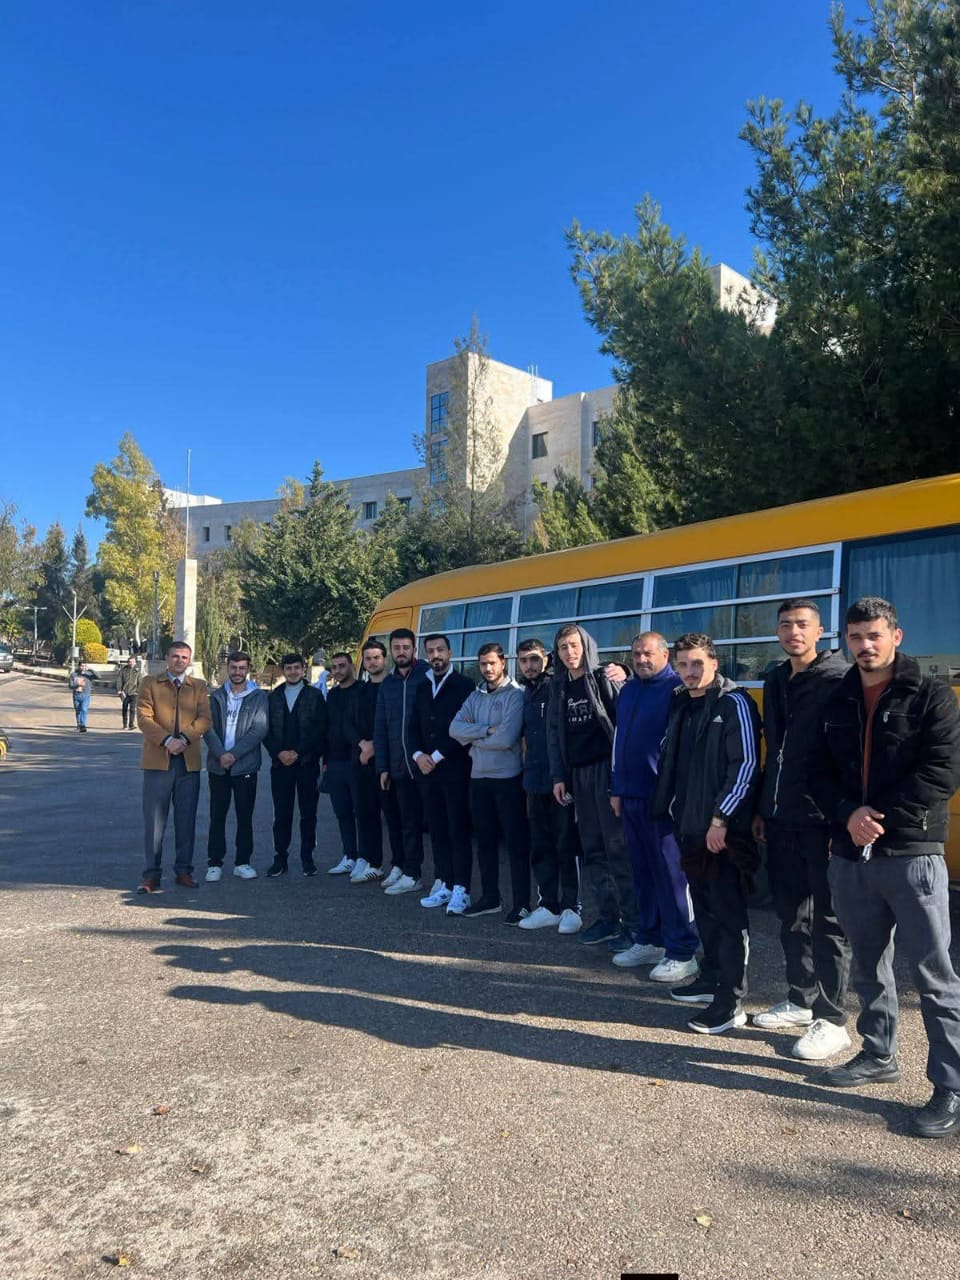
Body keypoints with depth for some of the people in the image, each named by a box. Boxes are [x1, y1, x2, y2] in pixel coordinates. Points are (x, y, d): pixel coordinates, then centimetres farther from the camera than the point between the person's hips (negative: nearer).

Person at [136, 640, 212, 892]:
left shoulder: (198, 687, 12)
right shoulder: (150, 683, 7)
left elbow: (205, 718, 0)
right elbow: (143, 717, -5)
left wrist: (184, 738, -17)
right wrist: (166, 740, -18)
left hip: (189, 762, 2)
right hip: (158, 760, -2)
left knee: (186, 819, 7)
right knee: (154, 819, 2)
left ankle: (183, 870, 18)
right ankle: (151, 874, 9)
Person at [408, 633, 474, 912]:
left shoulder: (464, 685, -5)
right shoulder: (422, 688, 15)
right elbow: (414, 727, 15)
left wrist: (437, 756, -11)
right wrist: (418, 755, -2)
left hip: (455, 769, -6)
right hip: (427, 770, 6)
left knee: (458, 830, -3)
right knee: (437, 830, 9)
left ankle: (460, 890, 0)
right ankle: (443, 884, 16)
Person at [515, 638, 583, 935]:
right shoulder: (526, 693, 13)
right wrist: (527, 770, 16)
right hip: (535, 781, 7)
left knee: (566, 846, 1)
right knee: (540, 847, 12)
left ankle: (571, 908, 11)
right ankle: (548, 905, 22)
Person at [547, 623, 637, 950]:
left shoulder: (605, 678, -5)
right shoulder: (560, 687, 12)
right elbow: (554, 735, 14)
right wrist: (559, 776, 8)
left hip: (607, 769, -6)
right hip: (578, 774, 6)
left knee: (618, 847, -4)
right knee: (593, 849, 11)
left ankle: (631, 921, 5)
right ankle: (607, 916, 21)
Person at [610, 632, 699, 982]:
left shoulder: (676, 689, -10)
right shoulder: (628, 690, 14)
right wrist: (617, 788, 16)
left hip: (663, 796, -7)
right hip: (631, 796, 8)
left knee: (671, 874, -2)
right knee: (643, 872, 15)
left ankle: (682, 953, 7)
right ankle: (649, 941, 26)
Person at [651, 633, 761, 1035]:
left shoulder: (734, 703, -11)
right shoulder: (681, 706, 12)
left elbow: (746, 765, -16)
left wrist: (721, 818, -19)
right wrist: (674, 808, 15)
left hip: (724, 829, -8)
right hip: (691, 826, 8)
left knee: (728, 911, -2)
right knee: (704, 906, 17)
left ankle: (731, 1000, 5)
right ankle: (712, 978, 31)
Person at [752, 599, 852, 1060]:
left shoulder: (838, 680, -10)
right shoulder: (776, 682, 13)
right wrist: (762, 809, 17)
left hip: (821, 820, -7)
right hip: (781, 820, 7)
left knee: (828, 921, 2)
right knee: (792, 916, 16)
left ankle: (831, 1020, 13)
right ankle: (799, 1000, 30)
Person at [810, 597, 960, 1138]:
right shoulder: (839, 702, 11)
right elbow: (823, 772, 10)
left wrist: (881, 816, -15)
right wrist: (849, 815, -9)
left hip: (912, 854, -5)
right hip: (851, 855, 6)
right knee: (869, 966, 18)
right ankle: (879, 1056, 34)